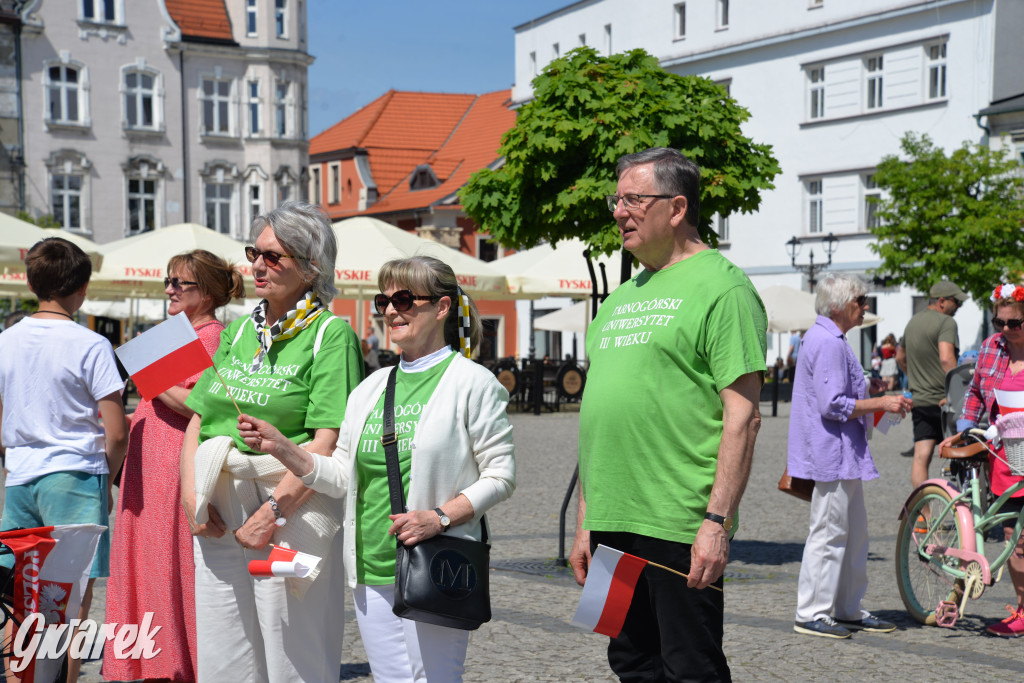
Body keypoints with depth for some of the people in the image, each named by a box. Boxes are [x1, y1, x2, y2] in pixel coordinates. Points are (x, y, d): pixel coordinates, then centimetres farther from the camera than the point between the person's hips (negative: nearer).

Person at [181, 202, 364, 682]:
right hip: (218, 514, 6)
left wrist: (272, 512, -18)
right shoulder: (238, 331, 15)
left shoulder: (331, 334, -5)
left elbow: (327, 443, -14)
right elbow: (197, 421, 15)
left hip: (290, 511, -6)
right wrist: (192, 497, 1)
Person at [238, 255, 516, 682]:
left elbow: (500, 476, -6)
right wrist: (280, 448, 0)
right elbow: (342, 478, 13)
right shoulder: (369, 389, 14)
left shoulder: (472, 383, -3)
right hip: (371, 574, 6)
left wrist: (440, 517, -18)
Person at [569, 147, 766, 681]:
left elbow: (743, 416, -13)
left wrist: (718, 521, -18)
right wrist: (585, 524, 18)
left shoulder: (720, 286, -6)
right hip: (612, 524, 8)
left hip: (680, 526, -8)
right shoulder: (621, 298, 18)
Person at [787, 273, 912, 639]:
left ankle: (848, 609, 23)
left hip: (843, 456, 11)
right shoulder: (828, 343, -18)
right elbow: (833, 405, -23)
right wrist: (882, 403, -16)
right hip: (831, 455, -11)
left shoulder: (826, 338, 17)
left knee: (854, 532, 15)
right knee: (828, 533, -5)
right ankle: (811, 613, 2)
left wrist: (867, 389, 17)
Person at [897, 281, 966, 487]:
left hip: (918, 400, 7)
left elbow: (900, 357, 29)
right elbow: (946, 359, -26)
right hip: (942, 401, -7)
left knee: (921, 457, 1)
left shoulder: (912, 322, 16)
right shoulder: (946, 322, -12)